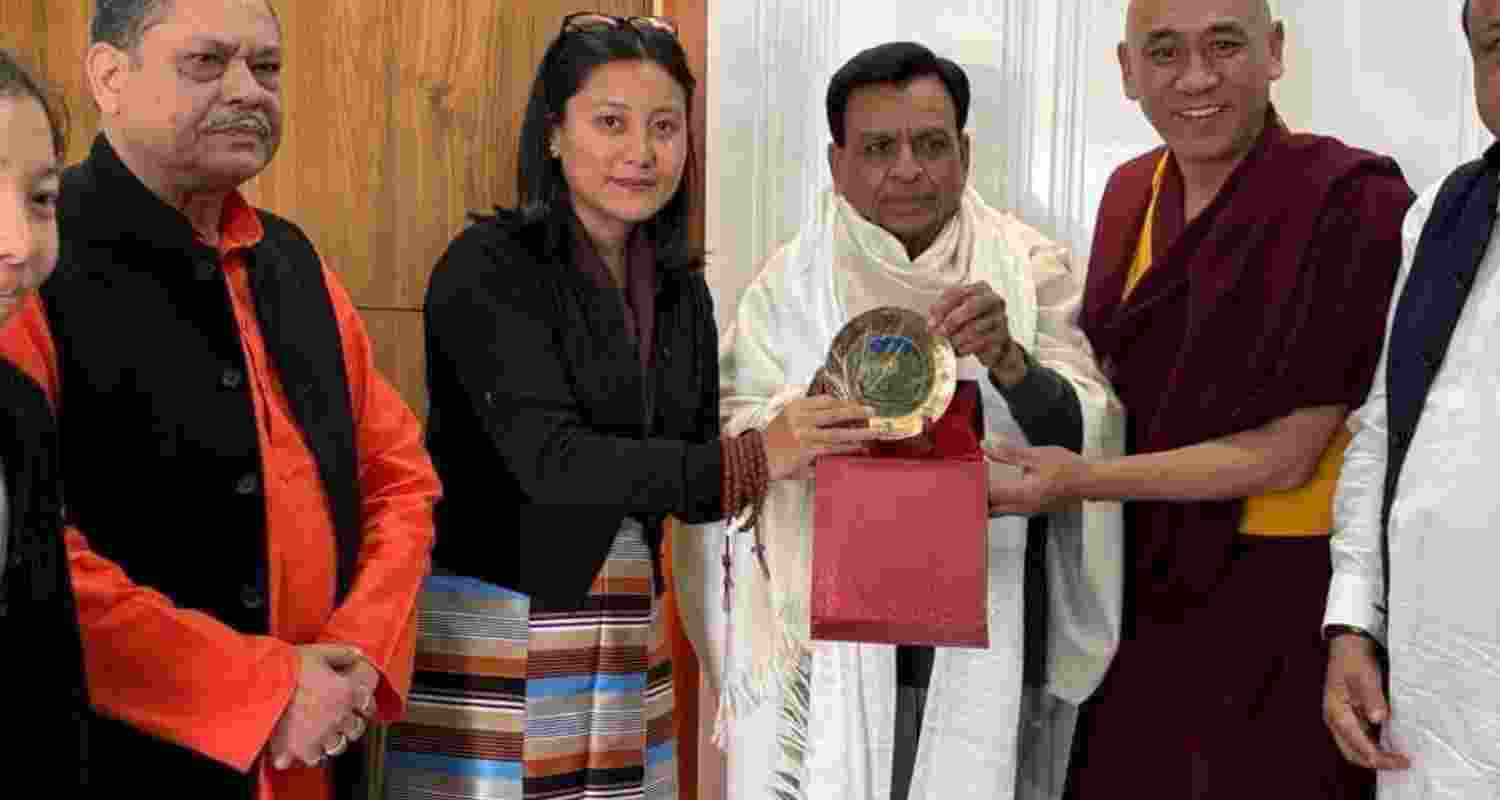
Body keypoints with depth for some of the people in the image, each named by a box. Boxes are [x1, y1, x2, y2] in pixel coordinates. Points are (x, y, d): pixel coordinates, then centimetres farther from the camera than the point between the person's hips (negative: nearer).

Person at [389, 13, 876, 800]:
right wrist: (751, 460, -30)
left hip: (627, 638, 6)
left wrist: (808, 448, -9)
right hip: (494, 636, -6)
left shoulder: (681, 287, 7)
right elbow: (549, 458, -23)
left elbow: (693, 484, 8)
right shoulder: (487, 267, -12)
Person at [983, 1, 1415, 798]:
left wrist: (1083, 480, -21)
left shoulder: (1352, 204, -17)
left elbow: (1287, 455, -19)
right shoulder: (1131, 191, 3)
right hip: (1146, 590, 6)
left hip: (1283, 605, -6)